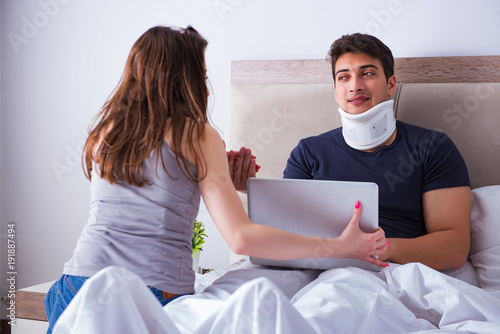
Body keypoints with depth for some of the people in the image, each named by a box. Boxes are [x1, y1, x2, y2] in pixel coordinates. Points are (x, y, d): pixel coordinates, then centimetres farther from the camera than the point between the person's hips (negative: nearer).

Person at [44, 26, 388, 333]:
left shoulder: (104, 128, 11)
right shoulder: (199, 136, -3)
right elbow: (242, 238, -10)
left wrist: (221, 179, 18)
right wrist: (340, 246, -4)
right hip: (161, 296, -4)